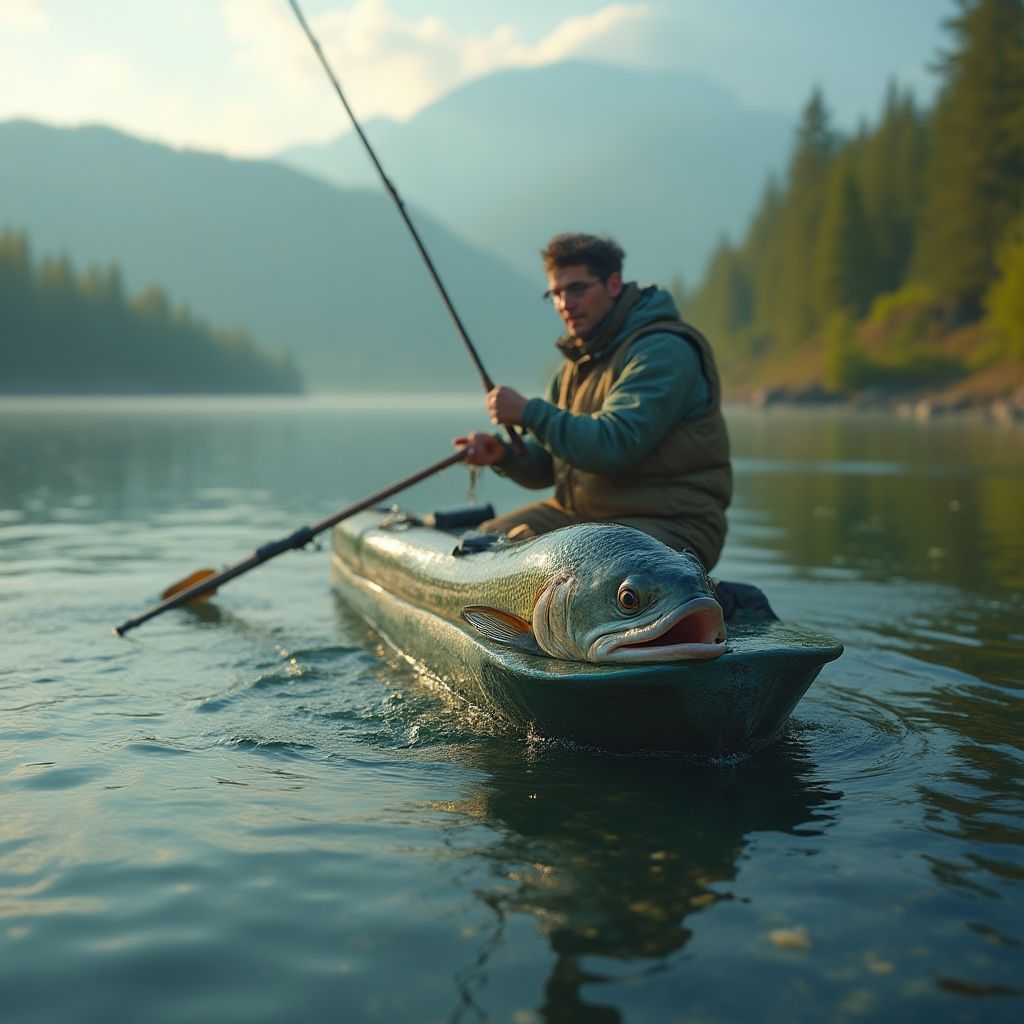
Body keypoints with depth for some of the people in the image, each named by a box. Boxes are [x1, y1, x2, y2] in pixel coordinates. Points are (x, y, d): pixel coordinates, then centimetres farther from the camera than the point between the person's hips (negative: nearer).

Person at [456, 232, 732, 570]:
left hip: (667, 524, -8)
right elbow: (545, 465, 14)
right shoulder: (578, 359, 14)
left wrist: (529, 412, -21)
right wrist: (503, 454, -7)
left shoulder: (663, 351, -15)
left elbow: (612, 446, -26)